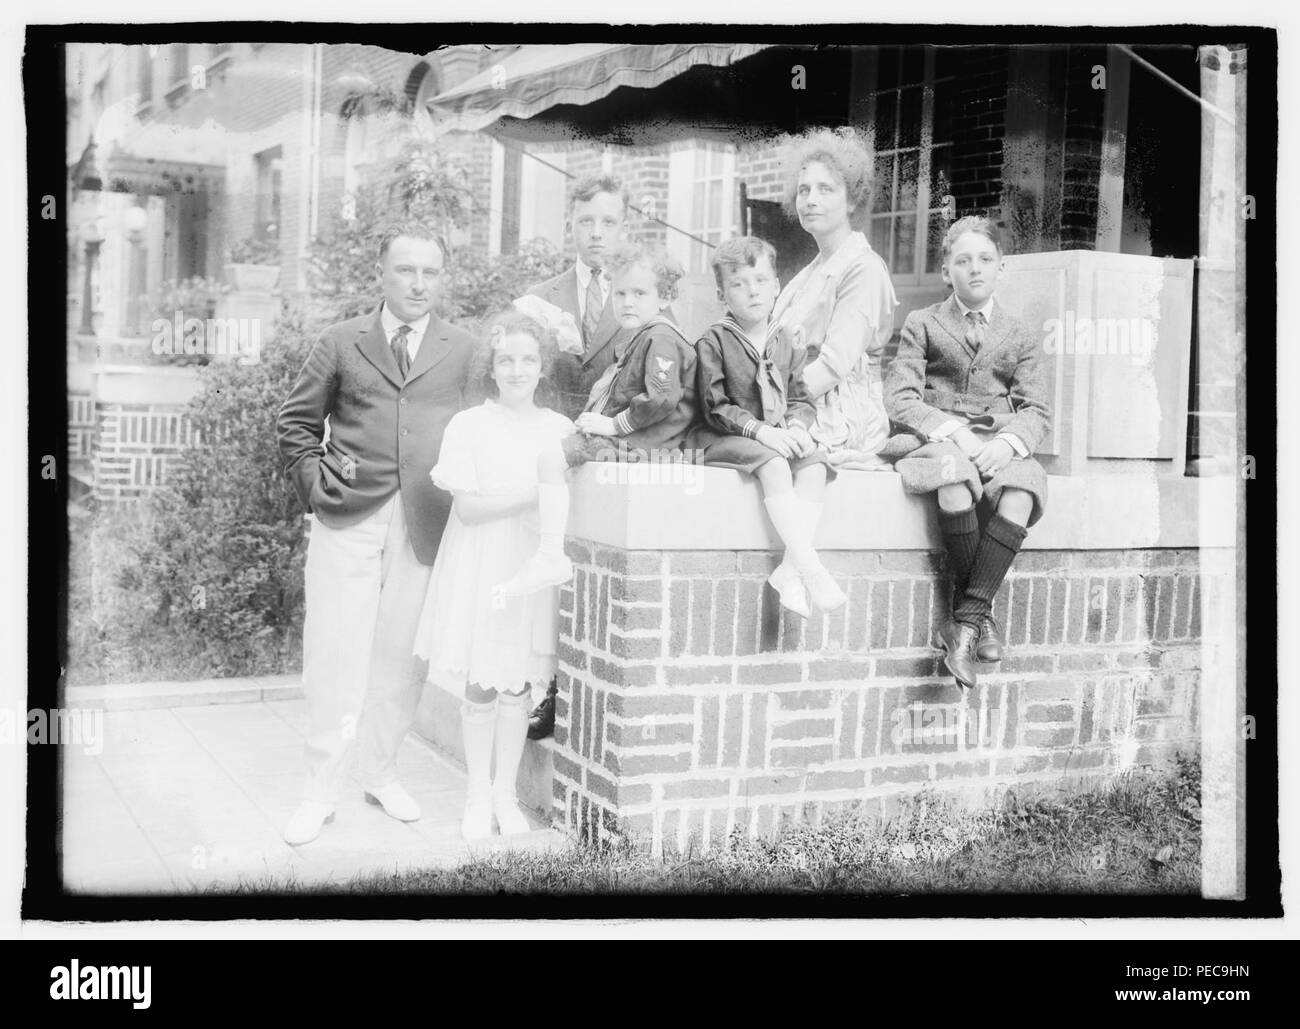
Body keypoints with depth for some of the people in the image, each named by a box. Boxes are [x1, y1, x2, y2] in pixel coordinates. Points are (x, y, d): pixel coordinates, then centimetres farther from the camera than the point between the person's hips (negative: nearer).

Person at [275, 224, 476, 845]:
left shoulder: (464, 352, 9)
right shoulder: (341, 344, 8)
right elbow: (295, 422, 12)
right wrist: (314, 482, 1)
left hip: (425, 529, 1)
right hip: (348, 522, -1)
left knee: (402, 656, 8)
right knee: (334, 654, -3)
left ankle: (380, 773, 26)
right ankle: (320, 789, 9)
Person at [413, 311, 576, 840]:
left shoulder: (560, 429, 6)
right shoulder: (468, 426, -4)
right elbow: (467, 508, -11)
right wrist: (532, 494, -18)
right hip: (481, 571, -2)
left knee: (518, 686, 6)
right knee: (480, 688, 3)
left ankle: (506, 792, 20)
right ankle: (478, 792, 18)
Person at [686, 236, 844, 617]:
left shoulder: (786, 343, 12)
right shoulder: (714, 341, -4)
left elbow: (800, 398, 12)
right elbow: (716, 408, -10)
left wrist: (796, 426, -11)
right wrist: (761, 431, -21)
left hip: (779, 438, 5)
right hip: (725, 440, -5)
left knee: (815, 463, -24)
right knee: (773, 464, -33)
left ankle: (789, 569, -28)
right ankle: (810, 568, -37)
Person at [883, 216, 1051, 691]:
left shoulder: (1021, 337, 19)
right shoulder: (922, 324, 14)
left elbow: (1036, 411, 8)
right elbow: (900, 399, 1)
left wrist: (1006, 441, -16)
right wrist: (955, 432, -16)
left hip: (999, 445, 2)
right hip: (937, 441, -2)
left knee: (1023, 489, -35)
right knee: (956, 475, -39)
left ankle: (965, 618, -34)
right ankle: (981, 615, -27)